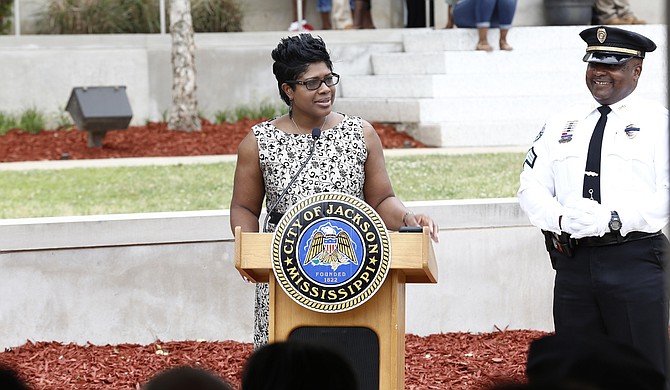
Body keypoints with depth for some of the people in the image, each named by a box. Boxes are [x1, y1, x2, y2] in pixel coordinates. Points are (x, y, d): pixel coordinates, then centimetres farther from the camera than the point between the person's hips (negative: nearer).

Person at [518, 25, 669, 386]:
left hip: (634, 261, -5)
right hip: (573, 261, 5)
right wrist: (560, 219, -9)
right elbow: (531, 187, 12)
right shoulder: (562, 123, 16)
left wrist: (613, 220, -20)